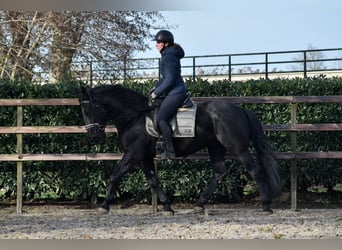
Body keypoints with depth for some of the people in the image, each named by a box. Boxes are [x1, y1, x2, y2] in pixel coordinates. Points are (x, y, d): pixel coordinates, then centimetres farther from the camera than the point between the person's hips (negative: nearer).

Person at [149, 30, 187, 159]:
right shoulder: (167, 55, 14)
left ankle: (169, 151, -10)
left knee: (160, 118, -14)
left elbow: (169, 80, -22)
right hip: (172, 92, 11)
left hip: (175, 93, -11)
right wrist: (156, 87, 14)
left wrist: (156, 93, -14)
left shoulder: (169, 57, -19)